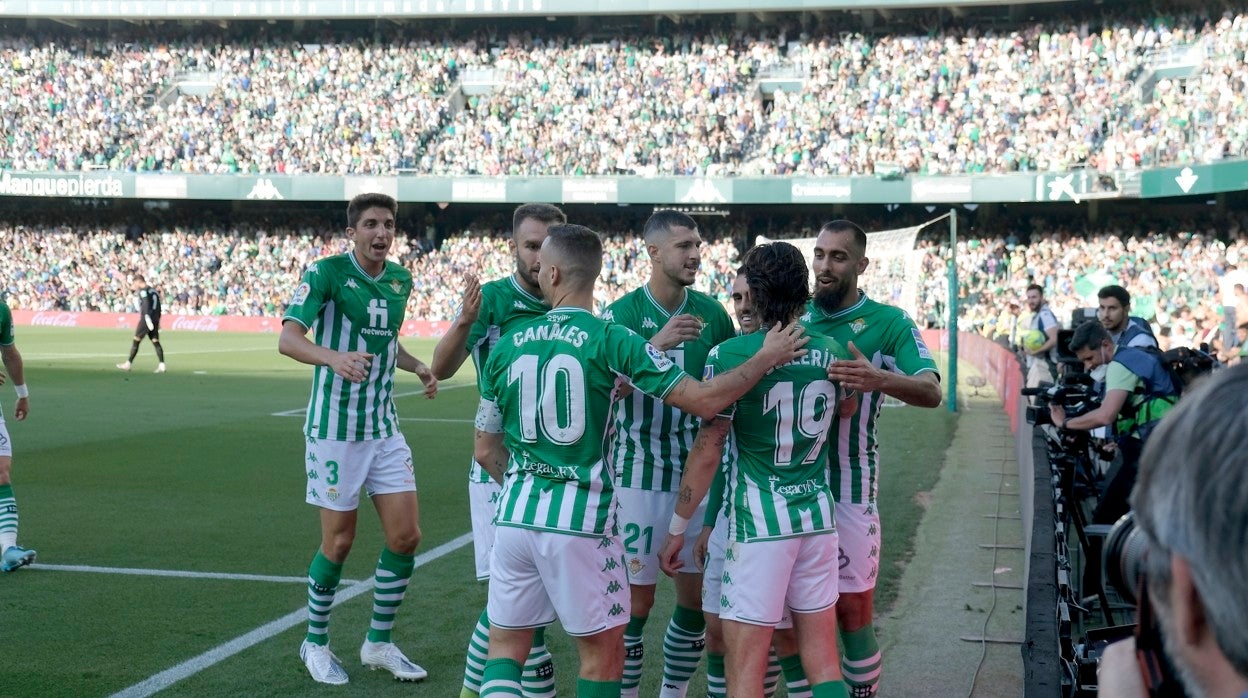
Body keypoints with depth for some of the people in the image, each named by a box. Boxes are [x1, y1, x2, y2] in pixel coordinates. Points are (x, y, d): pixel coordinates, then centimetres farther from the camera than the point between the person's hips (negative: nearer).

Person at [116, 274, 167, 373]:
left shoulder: (143, 291, -5)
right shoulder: (154, 291, 19)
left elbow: (146, 305, -19)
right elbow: (158, 308, 21)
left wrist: (147, 318, -25)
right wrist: (158, 322, 25)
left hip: (146, 319, -7)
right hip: (155, 320, 7)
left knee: (136, 341, 2)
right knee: (156, 342, 3)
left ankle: (128, 364, 7)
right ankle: (162, 365, -8)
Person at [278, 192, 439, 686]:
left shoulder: (400, 279, 8)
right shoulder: (326, 272, -11)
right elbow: (288, 338, -22)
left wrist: (419, 367, 6)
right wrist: (335, 357, -41)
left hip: (384, 427, 6)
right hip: (335, 427, -6)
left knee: (406, 535, 1)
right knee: (339, 541, 1)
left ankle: (378, 643, 17)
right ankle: (315, 642, 22)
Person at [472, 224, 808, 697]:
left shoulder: (506, 347, 4)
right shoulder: (612, 340, -7)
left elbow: (486, 451, 10)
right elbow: (704, 401, -12)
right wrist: (767, 358, 0)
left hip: (514, 515, 3)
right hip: (582, 518, -3)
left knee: (506, 648, 14)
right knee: (603, 652, 12)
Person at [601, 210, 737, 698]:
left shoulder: (711, 313, 5)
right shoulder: (621, 313, -8)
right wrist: (656, 344, -30)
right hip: (639, 475, -4)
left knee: (698, 597, 8)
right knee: (637, 599, -1)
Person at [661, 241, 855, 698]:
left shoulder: (730, 355, -11)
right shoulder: (831, 353, 4)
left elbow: (708, 449, -10)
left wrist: (678, 527, -2)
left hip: (759, 522, -5)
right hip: (819, 518, 5)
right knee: (822, 659, 11)